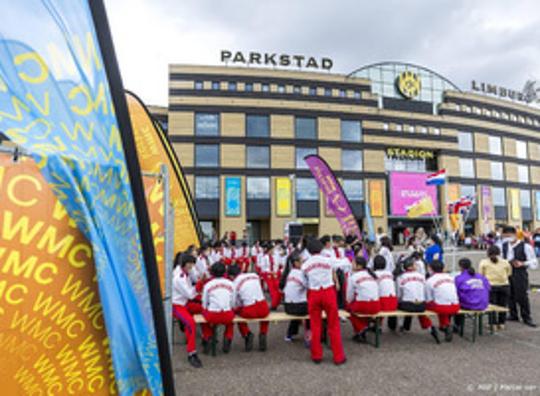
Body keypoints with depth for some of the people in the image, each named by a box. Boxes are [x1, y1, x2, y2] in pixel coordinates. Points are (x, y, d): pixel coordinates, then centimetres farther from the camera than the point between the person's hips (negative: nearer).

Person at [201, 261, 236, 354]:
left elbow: (204, 305, 9)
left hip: (212, 316, -1)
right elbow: (233, 304, 11)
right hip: (227, 316, 2)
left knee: (204, 312, 32)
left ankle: (206, 339, 27)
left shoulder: (208, 285, 2)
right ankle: (227, 340, 27)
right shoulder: (230, 284, 7)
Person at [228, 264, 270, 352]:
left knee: (237, 312, 29)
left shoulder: (234, 285, -2)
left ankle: (247, 334, 13)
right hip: (263, 309, 3)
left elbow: (235, 306, 2)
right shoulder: (255, 275, 7)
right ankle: (263, 334, 20)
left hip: (249, 312, -3)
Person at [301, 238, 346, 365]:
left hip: (313, 294, 1)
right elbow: (334, 280, 11)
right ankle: (338, 356, 16)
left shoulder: (305, 265, 3)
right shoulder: (329, 260, 1)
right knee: (334, 325, 9)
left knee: (315, 326, 11)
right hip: (328, 292, -1)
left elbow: (306, 281, 3)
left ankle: (316, 356, 21)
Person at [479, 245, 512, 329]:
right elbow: (509, 274, 8)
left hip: (490, 286, -2)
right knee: (502, 305, 15)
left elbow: (480, 275, 0)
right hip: (504, 285, 3)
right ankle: (501, 324, 22)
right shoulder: (505, 262, 6)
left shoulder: (483, 262, 0)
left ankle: (493, 324, 5)